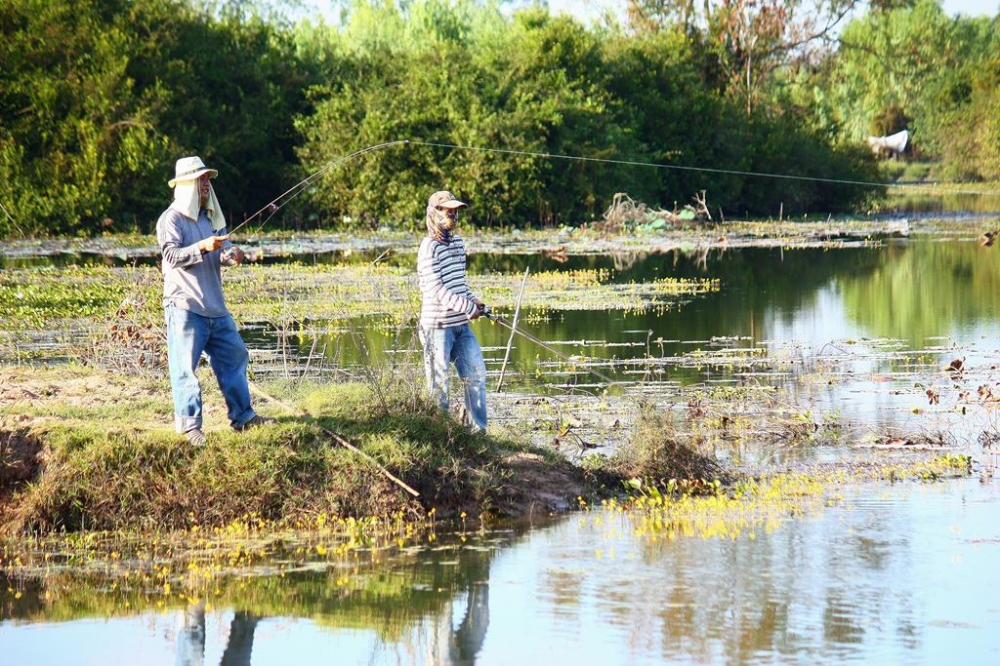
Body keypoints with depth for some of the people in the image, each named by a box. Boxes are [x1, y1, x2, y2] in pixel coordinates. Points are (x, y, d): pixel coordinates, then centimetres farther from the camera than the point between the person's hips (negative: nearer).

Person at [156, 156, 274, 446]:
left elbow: (224, 251, 13)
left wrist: (231, 255, -11)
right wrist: (202, 248, -30)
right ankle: (189, 424, -3)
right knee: (185, 365, -7)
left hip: (215, 306, 8)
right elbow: (171, 255, -16)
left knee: (235, 356, 10)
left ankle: (242, 415, 19)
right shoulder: (171, 219, -5)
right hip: (184, 305, -8)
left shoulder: (211, 217, 17)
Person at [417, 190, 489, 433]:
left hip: (461, 324, 8)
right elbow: (436, 288, -19)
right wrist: (467, 307, -22)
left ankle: (477, 428, 16)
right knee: (439, 383, -2)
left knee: (476, 374, 9)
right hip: (438, 325, -8)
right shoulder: (429, 247, -13)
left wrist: (472, 300, 3)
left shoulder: (457, 242, 13)